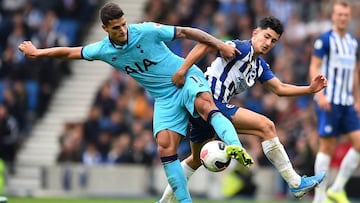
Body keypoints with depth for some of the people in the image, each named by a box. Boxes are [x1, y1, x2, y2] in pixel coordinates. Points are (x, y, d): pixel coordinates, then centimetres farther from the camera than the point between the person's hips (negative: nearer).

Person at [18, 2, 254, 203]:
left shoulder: (146, 31, -16)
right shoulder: (103, 50, -2)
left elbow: (185, 32, -12)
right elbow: (70, 52, 12)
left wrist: (219, 44, -16)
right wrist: (37, 52, 19)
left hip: (186, 78, -5)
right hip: (165, 98, 5)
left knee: (205, 104, -38)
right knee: (165, 148, -13)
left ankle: (236, 148, -59)